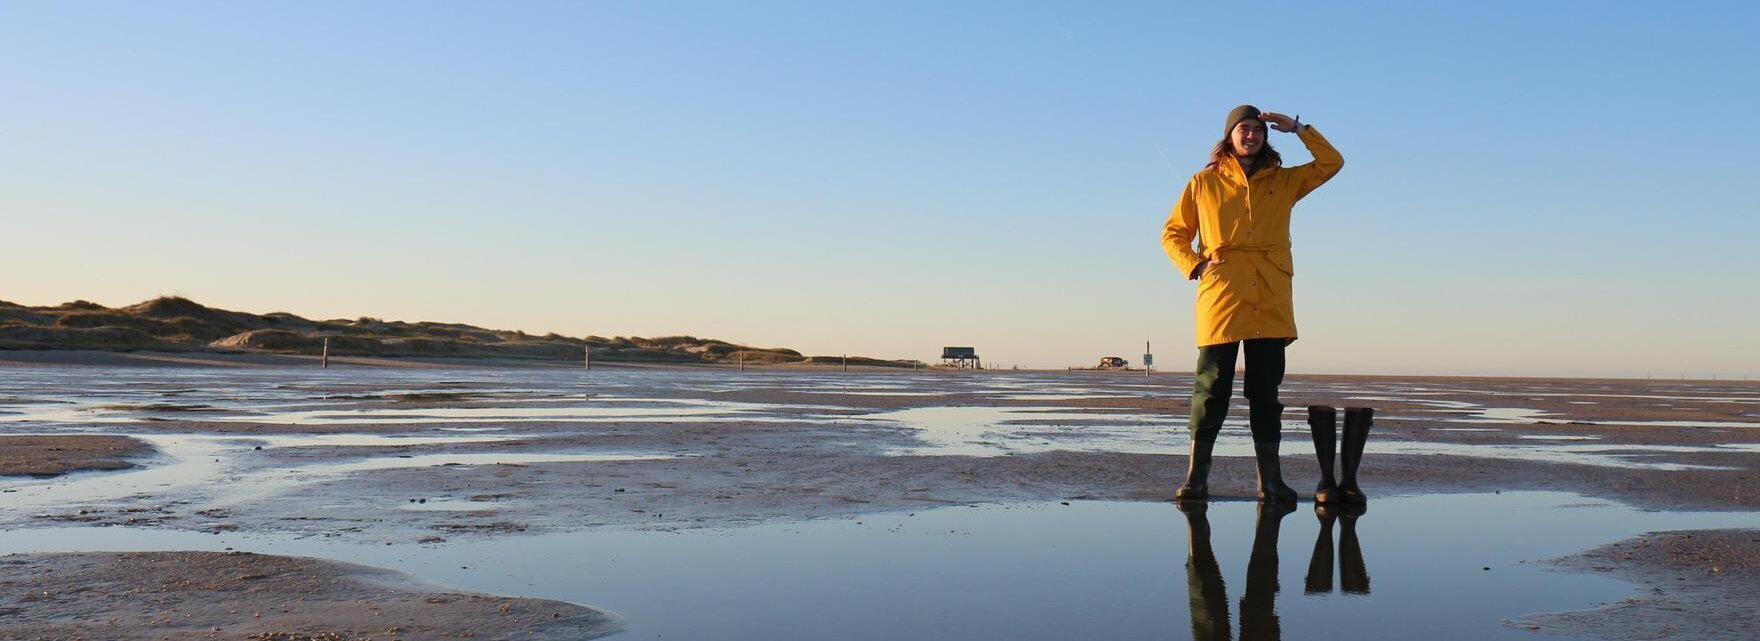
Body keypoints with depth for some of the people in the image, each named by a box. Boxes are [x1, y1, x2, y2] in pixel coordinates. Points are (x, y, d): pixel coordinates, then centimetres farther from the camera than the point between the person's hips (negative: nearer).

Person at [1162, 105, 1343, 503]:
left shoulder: (1283, 182, 17)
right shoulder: (1204, 183, 12)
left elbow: (1332, 163, 13)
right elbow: (1172, 233, 14)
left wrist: (1297, 127, 6)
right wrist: (1195, 265, -3)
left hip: (1270, 304, 2)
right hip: (1220, 299, -2)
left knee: (1266, 392, 5)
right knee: (1212, 388, -3)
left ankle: (1270, 481, 9)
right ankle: (1196, 478, 0)